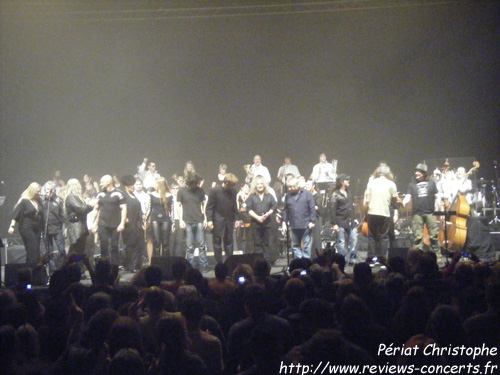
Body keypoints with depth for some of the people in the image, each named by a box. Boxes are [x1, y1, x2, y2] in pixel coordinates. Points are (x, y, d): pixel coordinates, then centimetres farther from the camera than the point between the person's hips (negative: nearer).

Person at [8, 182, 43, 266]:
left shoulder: (39, 202, 11)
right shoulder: (24, 201, -6)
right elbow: (16, 214, -9)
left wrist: (41, 229, 16)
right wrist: (12, 226, -19)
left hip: (37, 230, 6)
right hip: (27, 228, -6)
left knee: (37, 253, 4)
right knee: (32, 251, -12)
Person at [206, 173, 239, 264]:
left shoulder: (233, 192, 2)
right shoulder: (214, 191, -11)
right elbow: (209, 207, -9)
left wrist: (236, 219, 7)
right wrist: (209, 220, -15)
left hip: (229, 220, 4)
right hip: (218, 221, -4)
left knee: (229, 242, 7)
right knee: (217, 242, 2)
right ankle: (219, 264, 7)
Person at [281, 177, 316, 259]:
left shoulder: (307, 194, -2)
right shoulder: (288, 196, 8)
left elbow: (312, 209, -5)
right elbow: (285, 210, 10)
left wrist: (312, 221, -9)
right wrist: (284, 222, 3)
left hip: (306, 225, -4)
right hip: (294, 225, 4)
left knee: (306, 245, -2)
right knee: (295, 246, 8)